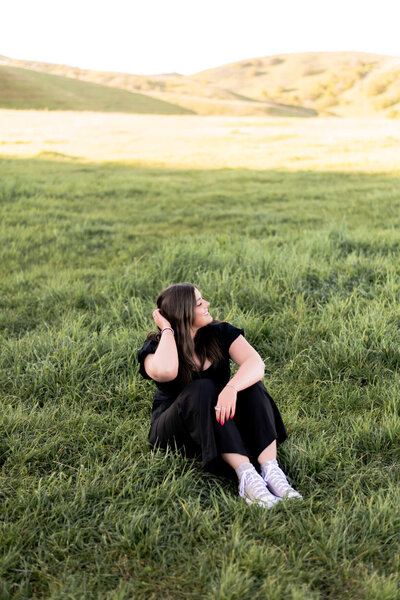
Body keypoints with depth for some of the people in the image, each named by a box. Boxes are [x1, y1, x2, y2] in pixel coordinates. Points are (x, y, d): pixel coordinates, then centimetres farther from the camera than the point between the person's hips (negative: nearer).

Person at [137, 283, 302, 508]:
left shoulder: (220, 333, -5)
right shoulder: (156, 347, -11)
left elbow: (256, 363, -23)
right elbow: (165, 371, -38)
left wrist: (231, 388, -43)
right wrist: (167, 329, -23)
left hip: (220, 425, 3)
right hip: (176, 432, -3)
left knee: (250, 383, -24)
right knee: (202, 389, -33)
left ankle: (271, 470, -37)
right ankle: (246, 475, -42)